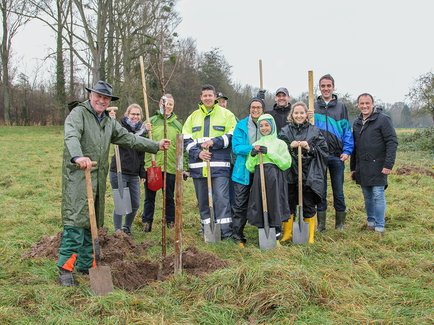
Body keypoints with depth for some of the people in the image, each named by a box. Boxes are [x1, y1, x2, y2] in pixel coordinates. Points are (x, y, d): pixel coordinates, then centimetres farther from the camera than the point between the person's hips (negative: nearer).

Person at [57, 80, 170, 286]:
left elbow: (129, 138, 24)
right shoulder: (78, 113, -5)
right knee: (76, 219, -13)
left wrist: (156, 146, 23)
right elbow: (71, 136, -24)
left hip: (99, 178, 8)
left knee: (94, 221, 10)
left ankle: (85, 264, 19)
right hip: (77, 176, -8)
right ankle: (65, 268, -10)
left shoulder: (109, 122, 20)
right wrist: (78, 156, -43)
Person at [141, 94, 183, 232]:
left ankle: (171, 224, 22)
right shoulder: (151, 121, 3)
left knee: (169, 198, 11)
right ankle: (146, 223, 16)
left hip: (171, 167, 2)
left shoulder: (178, 125, 11)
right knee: (149, 197, 6)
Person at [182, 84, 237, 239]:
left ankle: (225, 230, -5)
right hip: (198, 165, 4)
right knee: (202, 198, 9)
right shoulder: (193, 116, 15)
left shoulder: (226, 114, 6)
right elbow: (186, 139, 9)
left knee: (221, 196, -10)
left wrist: (214, 142, -13)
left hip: (219, 164, -4)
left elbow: (233, 136, -1)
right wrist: (197, 152, -8)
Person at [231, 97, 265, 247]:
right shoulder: (241, 126, 0)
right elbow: (236, 147, -9)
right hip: (243, 171, -2)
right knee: (240, 205, 0)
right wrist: (252, 148, -25)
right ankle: (238, 236, 8)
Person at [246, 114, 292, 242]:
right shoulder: (255, 145, 15)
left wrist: (268, 153, -12)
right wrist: (252, 155, -8)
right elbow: (250, 168, 11)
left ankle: (276, 230, 5)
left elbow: (286, 163, -7)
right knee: (260, 204, -1)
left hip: (275, 179, -3)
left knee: (274, 203, -6)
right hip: (259, 179, 3)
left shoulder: (280, 143, 6)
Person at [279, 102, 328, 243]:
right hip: (289, 174, 1)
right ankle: (287, 233, 22)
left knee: (308, 206, 5)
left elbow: (324, 150, 2)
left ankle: (310, 235, 18)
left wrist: (310, 148, -12)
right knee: (288, 205, 7)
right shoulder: (285, 131, 6)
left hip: (308, 175, -1)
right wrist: (290, 146, -13)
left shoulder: (314, 131, 4)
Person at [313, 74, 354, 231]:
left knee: (338, 191, 6)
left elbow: (347, 130, 3)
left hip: (337, 156, 0)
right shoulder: (313, 107, 6)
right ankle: (321, 223, 14)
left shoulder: (341, 107, 6)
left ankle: (340, 223, 17)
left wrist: (347, 151, -6)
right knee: (320, 191, 6)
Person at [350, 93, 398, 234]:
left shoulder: (383, 119, -6)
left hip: (377, 167, -6)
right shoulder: (357, 123, 14)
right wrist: (353, 167, 18)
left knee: (378, 195, -6)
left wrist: (388, 164, -18)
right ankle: (371, 222, 22)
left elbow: (392, 142, -12)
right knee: (367, 196, 11)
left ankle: (380, 227, 0)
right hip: (362, 168, 6)